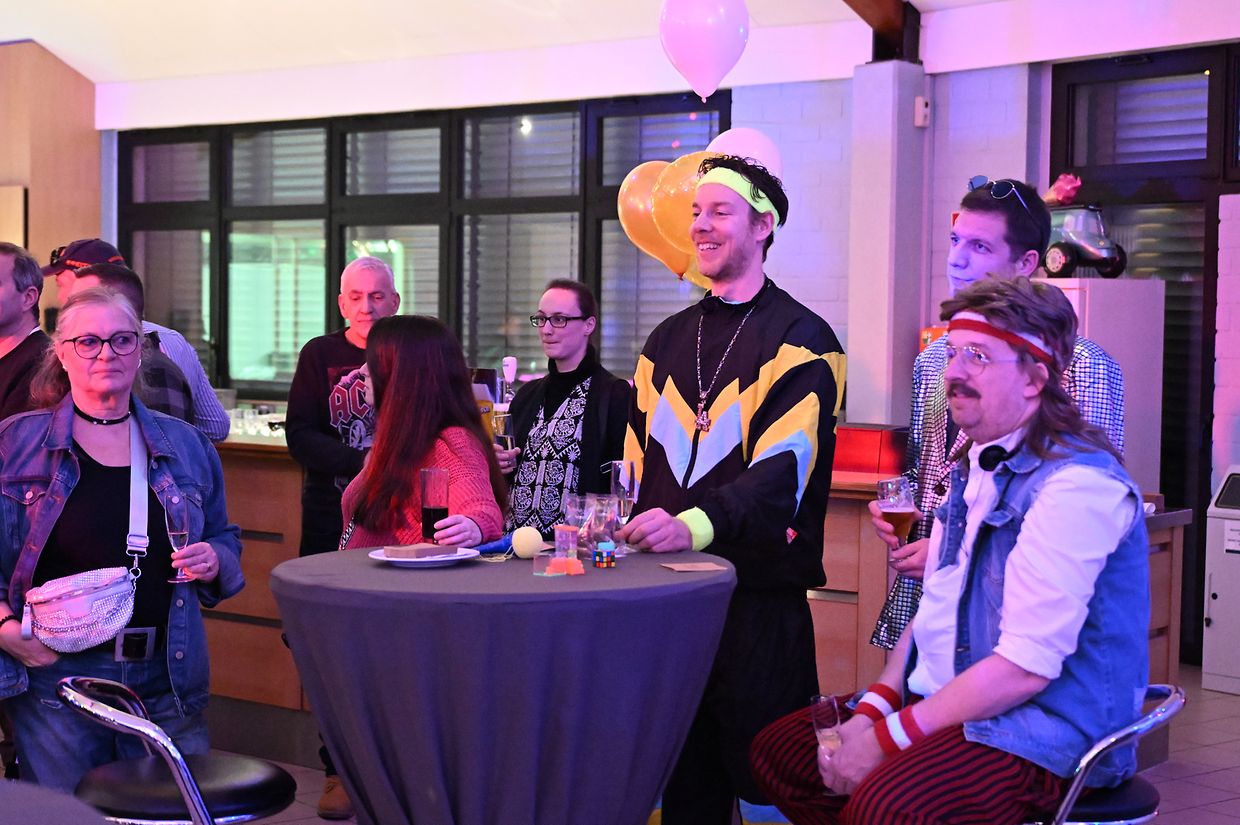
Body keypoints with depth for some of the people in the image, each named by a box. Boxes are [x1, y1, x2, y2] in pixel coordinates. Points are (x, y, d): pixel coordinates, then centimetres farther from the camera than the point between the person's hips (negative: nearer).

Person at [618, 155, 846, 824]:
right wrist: (622, 529, 4)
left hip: (759, 592, -6)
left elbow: (784, 467, -18)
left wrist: (695, 526, -32)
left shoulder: (801, 341, -5)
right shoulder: (668, 340, 16)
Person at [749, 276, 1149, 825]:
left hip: (1046, 729, -9)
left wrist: (888, 739, -20)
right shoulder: (976, 470, 13)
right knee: (778, 749, 3)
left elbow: (1025, 667, -23)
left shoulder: (1076, 485, -19)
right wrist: (873, 708, 0)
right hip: (948, 701, 9)